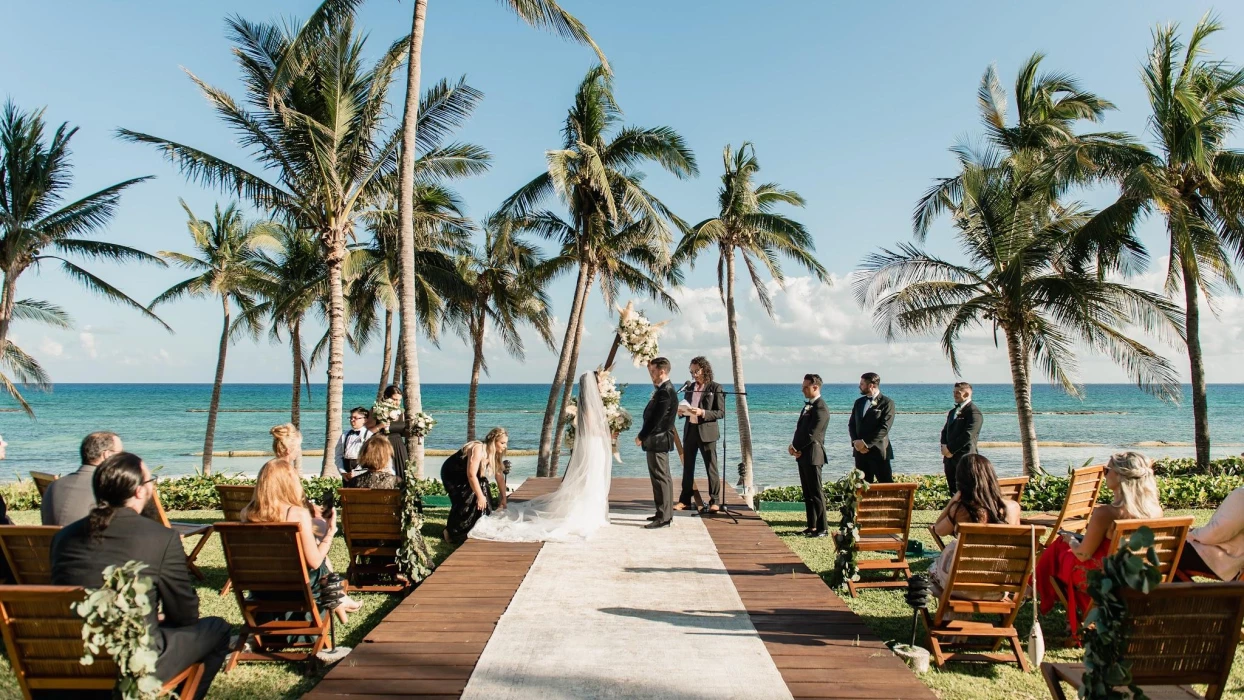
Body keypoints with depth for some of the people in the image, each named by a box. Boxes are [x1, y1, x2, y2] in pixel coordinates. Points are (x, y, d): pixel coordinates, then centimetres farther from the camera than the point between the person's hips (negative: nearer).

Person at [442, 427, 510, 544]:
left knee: (483, 499, -3)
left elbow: (500, 477, -2)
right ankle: (451, 533, -3)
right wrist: (480, 496, -31)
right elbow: (471, 475, -35)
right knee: (467, 501, -16)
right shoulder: (478, 449, -33)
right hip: (451, 475, -8)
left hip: (463, 477, 8)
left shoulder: (494, 454, -6)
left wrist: (503, 498, -3)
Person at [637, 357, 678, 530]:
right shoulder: (665, 389, 10)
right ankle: (666, 514, 24)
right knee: (663, 477, 15)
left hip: (658, 440, -11)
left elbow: (655, 418, -22)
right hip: (659, 440, 11)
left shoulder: (665, 392, -20)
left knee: (660, 478, -6)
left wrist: (641, 436, -12)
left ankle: (664, 517, -2)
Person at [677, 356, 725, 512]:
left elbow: (721, 412, -8)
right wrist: (681, 411, -3)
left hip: (706, 432, -6)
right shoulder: (690, 388, 13)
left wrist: (703, 413, -20)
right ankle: (685, 500, 15)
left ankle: (715, 501, 5)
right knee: (687, 466, 9)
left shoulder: (715, 388, -4)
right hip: (690, 430, 6)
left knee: (711, 467, -1)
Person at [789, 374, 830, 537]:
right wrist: (794, 446, 1)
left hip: (812, 454, -9)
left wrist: (797, 448, -9)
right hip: (803, 454, 9)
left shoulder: (820, 408, -14)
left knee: (816, 492, -5)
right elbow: (800, 428, 16)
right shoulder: (808, 405, 16)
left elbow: (812, 434, -19)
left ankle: (822, 529, 1)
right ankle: (812, 526, 19)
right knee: (807, 493, 12)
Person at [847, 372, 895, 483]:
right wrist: (856, 441, -5)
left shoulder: (887, 403, -7)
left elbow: (884, 428, -14)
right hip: (860, 450, 6)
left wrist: (866, 443, -16)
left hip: (878, 451, -6)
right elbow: (851, 424, 12)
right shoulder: (859, 402, 14)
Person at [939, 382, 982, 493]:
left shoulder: (974, 412, -10)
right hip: (950, 457, 8)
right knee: (953, 491, 11)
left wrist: (951, 449, -14)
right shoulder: (952, 412, 19)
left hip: (964, 458, -8)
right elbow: (945, 431, 18)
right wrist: (944, 446, -2)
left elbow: (968, 435, -18)